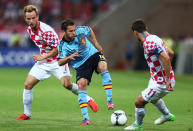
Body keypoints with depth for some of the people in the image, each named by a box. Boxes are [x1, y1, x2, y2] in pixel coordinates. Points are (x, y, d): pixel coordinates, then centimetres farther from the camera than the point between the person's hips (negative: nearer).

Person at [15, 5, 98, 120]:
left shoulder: (47, 30, -24)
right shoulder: (30, 29, 1)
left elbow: (57, 49, -20)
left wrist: (42, 57, -15)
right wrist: (41, 57, 16)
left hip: (57, 61, -7)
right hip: (42, 62, 7)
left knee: (67, 84, -20)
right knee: (28, 85, -3)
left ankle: (88, 99, 4)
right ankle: (26, 114, 10)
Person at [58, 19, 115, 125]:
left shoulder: (80, 30, -16)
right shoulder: (62, 45, -19)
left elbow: (90, 31, 7)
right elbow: (60, 62, -22)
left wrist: (96, 44, 7)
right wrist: (69, 57, -41)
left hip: (93, 54, 1)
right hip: (80, 64, -1)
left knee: (103, 66, -31)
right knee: (81, 84, -19)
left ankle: (109, 100, -29)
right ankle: (86, 118, -13)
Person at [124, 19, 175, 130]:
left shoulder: (149, 43, -26)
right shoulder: (153, 38, 5)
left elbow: (166, 58, -35)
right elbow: (171, 53, 15)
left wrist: (167, 80, -32)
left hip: (160, 83, -10)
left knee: (139, 102, 0)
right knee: (152, 98, 35)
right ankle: (167, 115, 53)